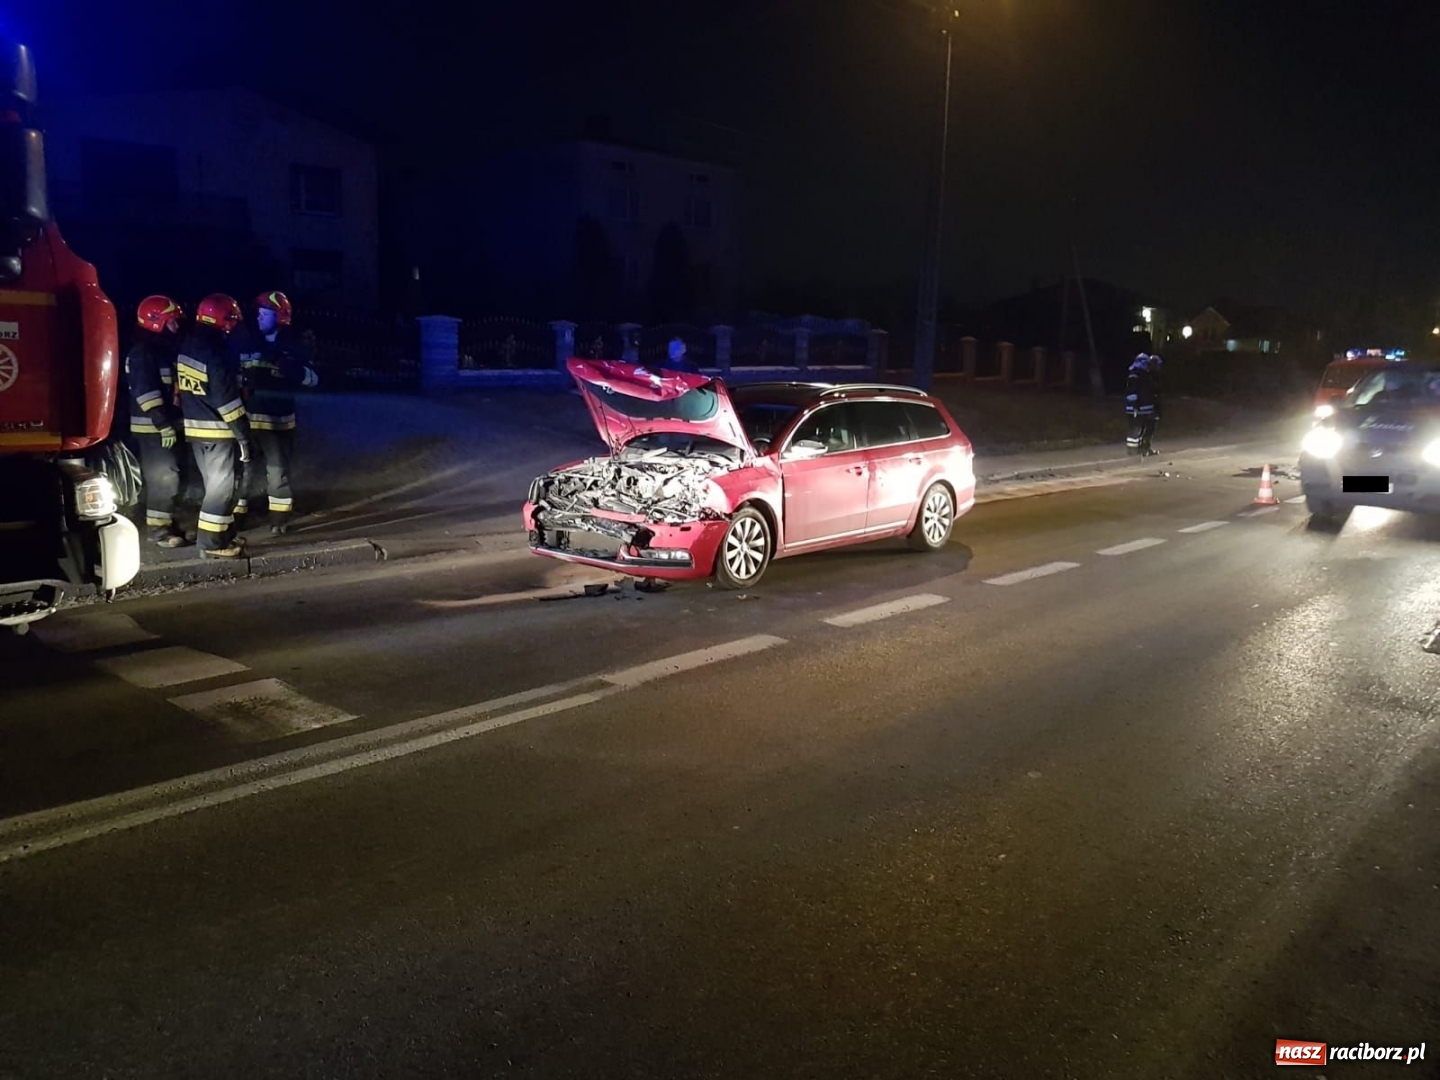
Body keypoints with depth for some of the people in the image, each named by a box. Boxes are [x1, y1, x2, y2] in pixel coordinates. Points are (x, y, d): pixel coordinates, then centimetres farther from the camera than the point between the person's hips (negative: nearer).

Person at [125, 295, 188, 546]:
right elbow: (146, 393, -22)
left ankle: (164, 523, 23)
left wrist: (171, 423, 21)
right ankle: (158, 528, -2)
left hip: (166, 425, 10)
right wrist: (163, 425, -24)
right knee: (163, 477, -9)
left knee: (169, 475, 14)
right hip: (152, 427, -10)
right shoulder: (142, 353, -15)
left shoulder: (165, 349, 16)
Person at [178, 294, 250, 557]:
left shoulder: (187, 346, 9)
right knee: (222, 486, -2)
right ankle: (212, 542, 2)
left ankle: (222, 533, 26)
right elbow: (226, 398, -20)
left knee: (214, 484, 18)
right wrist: (243, 436, -16)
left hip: (193, 427, 9)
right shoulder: (215, 351, -19)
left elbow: (181, 387, 15)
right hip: (217, 430, -9)